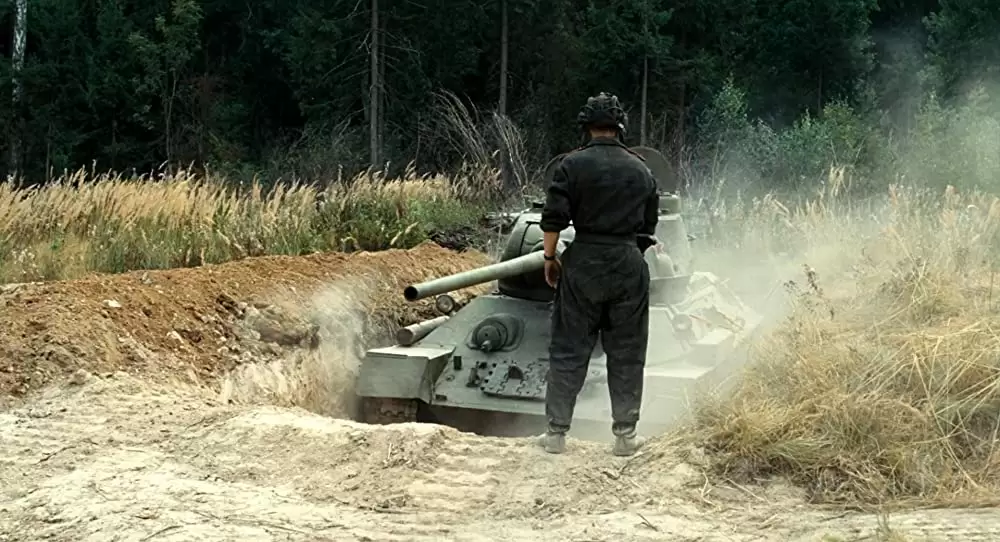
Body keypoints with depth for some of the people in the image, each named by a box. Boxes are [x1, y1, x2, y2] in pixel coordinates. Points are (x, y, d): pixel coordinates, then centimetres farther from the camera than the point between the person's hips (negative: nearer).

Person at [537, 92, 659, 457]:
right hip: (629, 265, 2)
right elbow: (649, 226, 12)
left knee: (569, 351, 3)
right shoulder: (641, 170, 8)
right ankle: (625, 434, 11)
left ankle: (556, 432, 4)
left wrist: (550, 257, 2)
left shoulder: (573, 164, -3)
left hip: (583, 262, -2)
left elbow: (553, 218, -9)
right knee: (626, 354, 9)